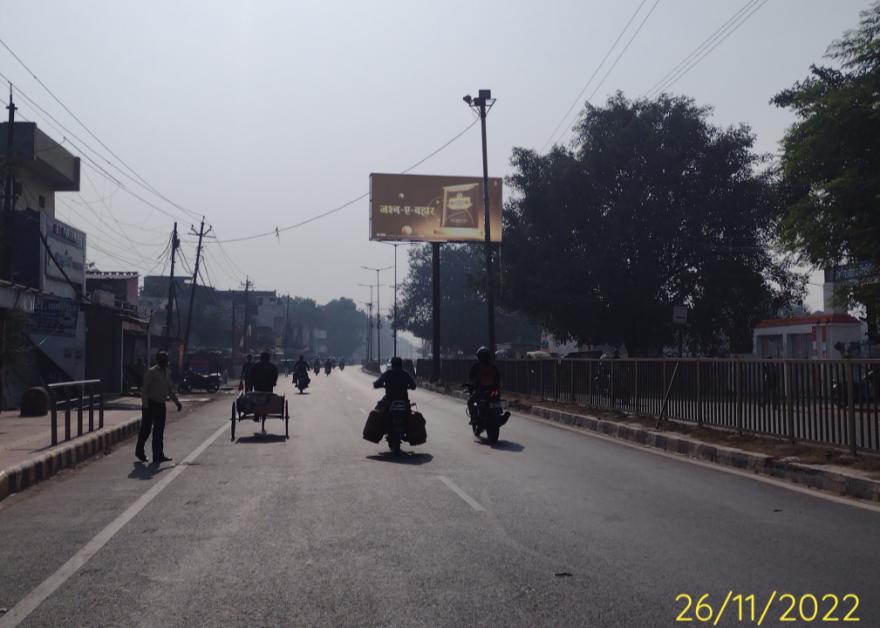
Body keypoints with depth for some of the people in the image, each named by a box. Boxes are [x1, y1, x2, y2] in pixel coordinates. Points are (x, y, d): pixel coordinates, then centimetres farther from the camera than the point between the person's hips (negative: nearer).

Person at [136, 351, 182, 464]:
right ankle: (139, 451, 20)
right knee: (146, 429, 3)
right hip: (151, 405, -7)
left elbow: (170, 389, 20)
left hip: (161, 404, 7)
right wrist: (145, 404, -19)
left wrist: (176, 402, 14)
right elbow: (144, 389, -14)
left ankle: (158, 455, 9)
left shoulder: (165, 372, 12)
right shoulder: (151, 372, -11)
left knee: (159, 431, 6)